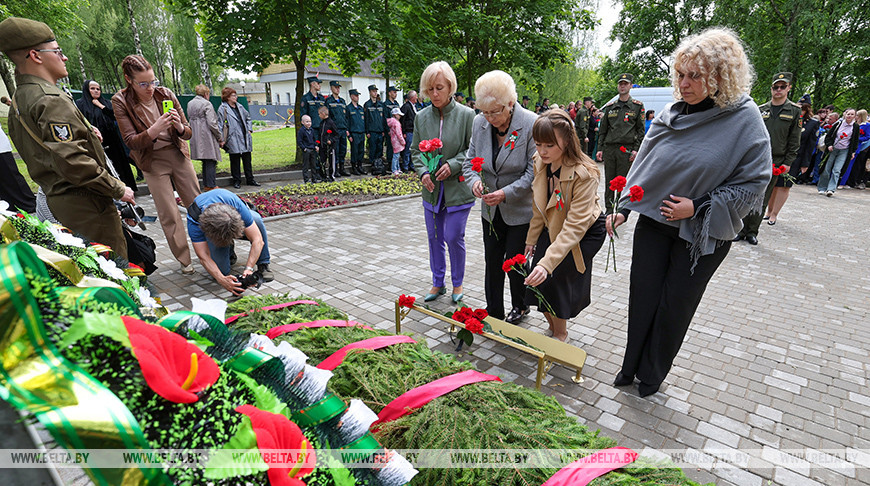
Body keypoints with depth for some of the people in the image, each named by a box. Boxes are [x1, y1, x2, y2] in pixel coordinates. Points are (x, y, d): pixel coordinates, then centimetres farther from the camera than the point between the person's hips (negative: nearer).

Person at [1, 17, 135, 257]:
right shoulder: (51, 100, -16)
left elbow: (41, 152, 21)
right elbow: (71, 161, -24)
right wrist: (118, 190, -17)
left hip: (56, 198, 10)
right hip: (83, 201, -10)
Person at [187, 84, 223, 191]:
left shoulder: (189, 104, 16)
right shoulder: (206, 104, -9)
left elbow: (189, 120, 20)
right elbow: (212, 123, -14)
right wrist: (220, 138, -8)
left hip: (195, 137, 8)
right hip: (207, 137, -8)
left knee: (205, 162, 14)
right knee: (211, 162, -5)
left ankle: (206, 185, 19)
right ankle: (212, 185, -6)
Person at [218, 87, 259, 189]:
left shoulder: (239, 106, 13)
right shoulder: (222, 109, -4)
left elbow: (248, 118, 26)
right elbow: (220, 125, -6)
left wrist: (249, 129, 14)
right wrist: (222, 140, -11)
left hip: (245, 138, 6)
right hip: (233, 140, -6)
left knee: (247, 160, 10)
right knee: (235, 161, 1)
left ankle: (250, 180, 18)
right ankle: (236, 181, 11)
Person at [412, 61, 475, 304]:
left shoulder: (466, 115, -7)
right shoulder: (421, 117, 5)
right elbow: (415, 150, 11)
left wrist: (453, 164, -18)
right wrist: (423, 172, -7)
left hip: (457, 188, -4)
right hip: (431, 189, 4)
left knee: (454, 237, -1)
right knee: (434, 237, 12)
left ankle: (457, 283, 23)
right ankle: (438, 283, 30)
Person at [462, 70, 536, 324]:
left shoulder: (531, 124, -17)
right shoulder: (479, 122, -3)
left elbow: (534, 172, -17)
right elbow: (470, 160, 6)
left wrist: (506, 193, -27)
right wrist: (474, 180, -15)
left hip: (521, 210, -5)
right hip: (491, 209, 5)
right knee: (492, 261, 12)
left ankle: (520, 307, 32)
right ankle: (493, 312, 29)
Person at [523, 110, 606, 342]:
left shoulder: (584, 174, -31)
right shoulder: (540, 161, -11)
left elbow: (575, 226, -36)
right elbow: (538, 207, 1)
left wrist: (547, 263, -45)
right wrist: (531, 240, 6)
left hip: (585, 232, -5)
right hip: (553, 227, 6)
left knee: (555, 277, -14)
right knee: (536, 280, -3)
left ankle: (560, 335, 13)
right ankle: (553, 326, 24)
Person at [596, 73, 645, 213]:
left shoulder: (637, 106, 6)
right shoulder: (609, 107, 14)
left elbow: (641, 129, 2)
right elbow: (602, 129, 14)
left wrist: (636, 149, -7)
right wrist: (600, 149, 6)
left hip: (626, 149, -3)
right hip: (609, 148, 3)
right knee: (609, 181, 6)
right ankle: (609, 210, 15)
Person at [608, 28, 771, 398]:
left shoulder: (745, 119, -12)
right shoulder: (671, 113, 0)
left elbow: (753, 183, -10)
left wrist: (698, 208, -19)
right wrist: (623, 208, 2)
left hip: (702, 233, -3)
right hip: (653, 221, 3)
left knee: (674, 307, 9)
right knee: (642, 297, 8)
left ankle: (652, 374, 30)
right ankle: (631, 366, 28)